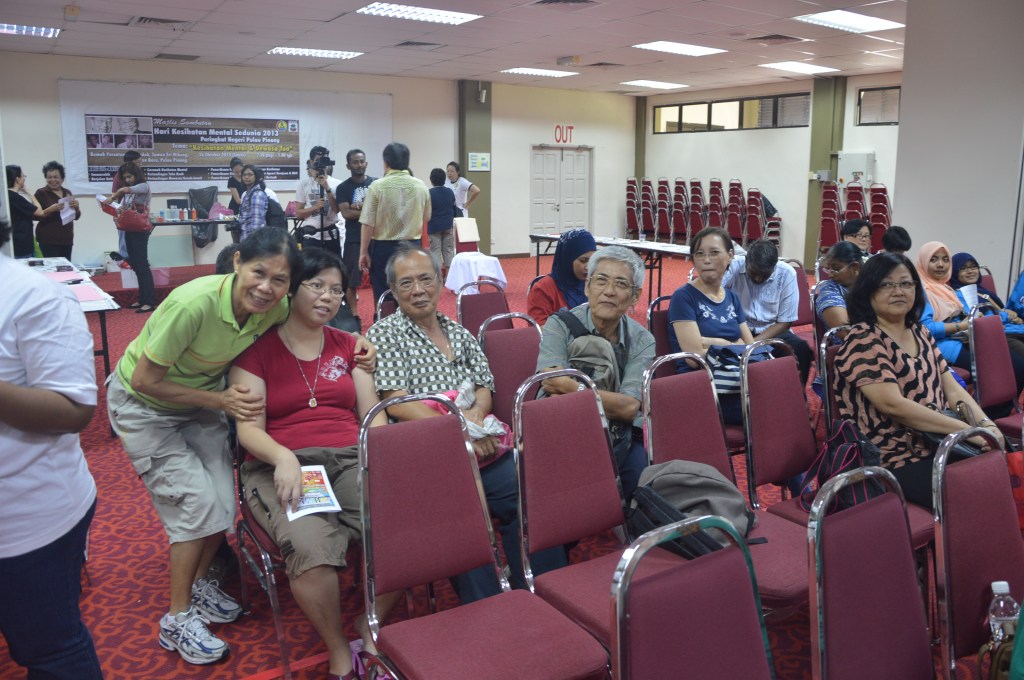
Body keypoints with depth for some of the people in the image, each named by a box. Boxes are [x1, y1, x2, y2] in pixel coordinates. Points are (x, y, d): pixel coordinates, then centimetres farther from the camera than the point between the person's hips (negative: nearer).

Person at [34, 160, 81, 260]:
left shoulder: (67, 193, 13)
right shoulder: (41, 193, -2)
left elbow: (76, 217, 12)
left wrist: (76, 208, -9)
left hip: (66, 239, 5)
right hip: (48, 240, -5)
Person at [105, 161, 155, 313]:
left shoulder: (144, 186, -8)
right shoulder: (128, 192, 15)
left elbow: (124, 190, -26)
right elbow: (124, 209, 10)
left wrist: (112, 197, -16)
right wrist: (118, 210, -11)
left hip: (140, 230, -8)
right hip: (129, 230, 8)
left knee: (142, 264, -9)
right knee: (135, 265, 10)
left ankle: (150, 302, -9)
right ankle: (142, 299, 16)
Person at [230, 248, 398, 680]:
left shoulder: (348, 346, 19)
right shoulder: (258, 349, 7)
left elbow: (373, 415, 11)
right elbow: (248, 429, -3)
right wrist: (283, 458, -24)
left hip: (350, 459, 3)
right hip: (282, 467, -3)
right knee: (312, 545, -35)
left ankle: (371, 626, 0)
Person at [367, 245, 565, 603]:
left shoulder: (460, 333, 22)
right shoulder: (384, 334, 5)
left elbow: (485, 388, 17)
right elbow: (397, 404, -6)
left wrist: (476, 413, -9)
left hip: (481, 450, 5)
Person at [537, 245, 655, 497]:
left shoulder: (642, 341, 4)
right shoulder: (560, 325, -2)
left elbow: (629, 408, -11)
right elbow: (553, 390, -15)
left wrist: (570, 386, -23)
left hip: (622, 439, 3)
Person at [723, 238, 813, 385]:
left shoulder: (787, 274, -10)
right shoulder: (732, 266, -15)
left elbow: (784, 322, -6)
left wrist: (753, 343, -20)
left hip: (771, 331, 2)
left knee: (802, 351, -26)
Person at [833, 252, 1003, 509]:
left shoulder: (919, 332, 13)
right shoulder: (862, 341, -13)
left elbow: (952, 390, 10)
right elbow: (894, 405, -22)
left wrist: (986, 424, -8)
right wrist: (968, 429, -21)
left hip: (938, 445, 8)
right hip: (897, 461, -8)